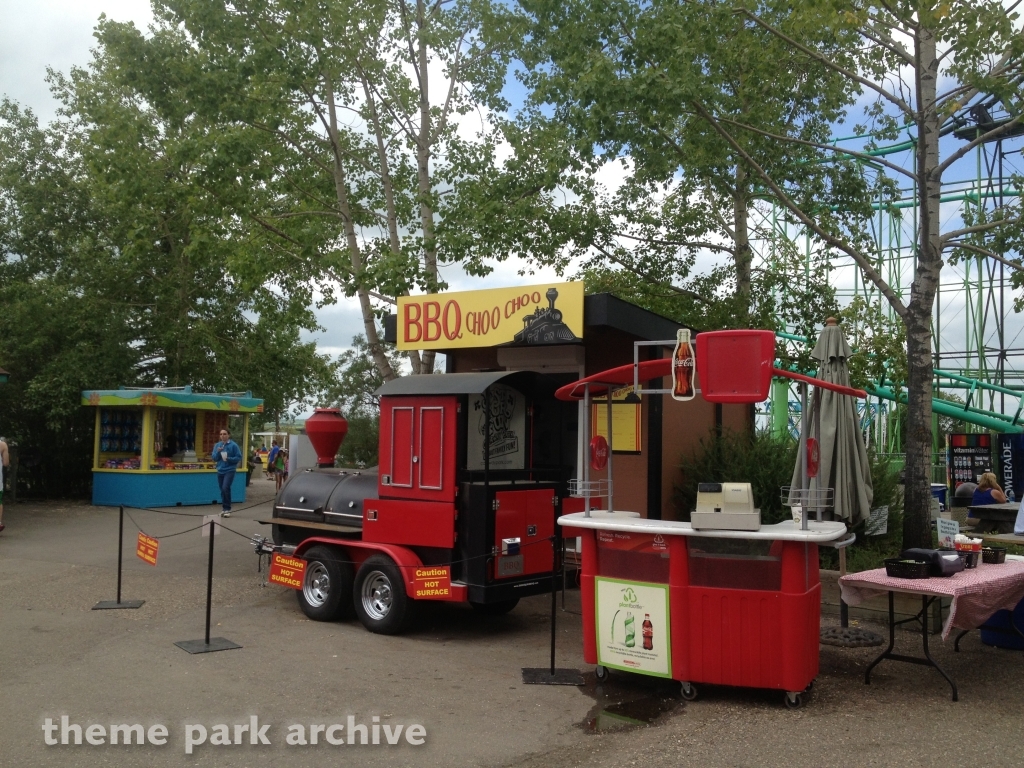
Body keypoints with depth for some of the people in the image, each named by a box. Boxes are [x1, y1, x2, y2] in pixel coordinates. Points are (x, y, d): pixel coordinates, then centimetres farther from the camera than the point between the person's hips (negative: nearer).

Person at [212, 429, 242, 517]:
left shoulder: (233, 445, -7)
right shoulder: (217, 445, 8)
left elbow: (239, 457, -6)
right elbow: (214, 458, 6)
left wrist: (229, 458, -20)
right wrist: (218, 452, -13)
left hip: (230, 470, -5)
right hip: (220, 471, 5)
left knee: (226, 488, -18)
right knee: (222, 490, 9)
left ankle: (227, 509, -9)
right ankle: (224, 509, 20)